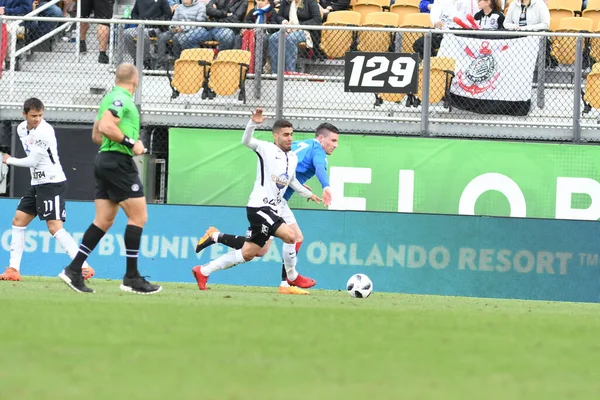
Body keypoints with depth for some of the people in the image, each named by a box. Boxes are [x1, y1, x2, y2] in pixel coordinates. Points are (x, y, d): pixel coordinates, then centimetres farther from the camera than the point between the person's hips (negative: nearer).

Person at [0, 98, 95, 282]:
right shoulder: (22, 129, 8)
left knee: (55, 227, -18)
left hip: (52, 183, -9)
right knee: (18, 221, 8)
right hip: (36, 184, 9)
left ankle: (84, 268, -22)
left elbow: (32, 161, -16)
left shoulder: (44, 131, -19)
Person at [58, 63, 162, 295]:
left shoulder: (111, 98, 18)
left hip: (105, 159, 10)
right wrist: (131, 143, -19)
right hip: (118, 161, -10)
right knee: (138, 216, -6)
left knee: (104, 220, 9)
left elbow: (96, 135, 23)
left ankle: (74, 270, 6)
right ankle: (131, 278, -6)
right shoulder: (121, 99, -12)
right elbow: (106, 127, -25)